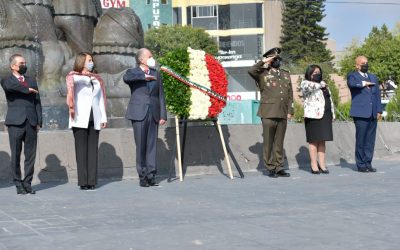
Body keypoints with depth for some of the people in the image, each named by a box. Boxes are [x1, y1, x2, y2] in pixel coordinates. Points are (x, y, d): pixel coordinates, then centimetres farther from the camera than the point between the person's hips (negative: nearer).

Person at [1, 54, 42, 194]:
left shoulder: (31, 81, 20)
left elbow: (37, 103, 16)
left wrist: (39, 122, 7)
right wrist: (27, 90, -8)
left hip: (31, 123, 3)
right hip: (15, 123, -3)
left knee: (30, 155, 2)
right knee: (16, 156, -1)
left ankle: (27, 183, 9)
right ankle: (19, 185, 5)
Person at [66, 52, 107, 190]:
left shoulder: (97, 79, 20)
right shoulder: (73, 76, 5)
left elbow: (101, 99, 17)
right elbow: (73, 80, -22)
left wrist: (103, 117, 9)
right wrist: (88, 78, -13)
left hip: (94, 118, 4)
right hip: (80, 119, -4)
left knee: (93, 149, 0)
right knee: (81, 149, -5)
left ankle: (92, 181, 1)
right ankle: (83, 182, -5)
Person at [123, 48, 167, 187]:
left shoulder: (156, 74, 16)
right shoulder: (133, 73, 6)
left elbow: (161, 95, 11)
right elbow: (126, 78, -20)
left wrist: (163, 115, 3)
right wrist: (144, 76, -16)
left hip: (153, 114, 3)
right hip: (139, 114, -3)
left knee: (152, 145, -1)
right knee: (141, 146, -2)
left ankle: (151, 175, 1)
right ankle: (142, 176, 3)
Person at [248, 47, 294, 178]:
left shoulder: (286, 74, 19)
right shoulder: (263, 73, 3)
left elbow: (290, 94, 17)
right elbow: (251, 71, -19)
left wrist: (290, 111, 9)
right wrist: (263, 61, -10)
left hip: (283, 114, 4)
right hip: (268, 113, -4)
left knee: (279, 142, 7)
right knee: (268, 142, 0)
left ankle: (279, 168, 13)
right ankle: (271, 168, 7)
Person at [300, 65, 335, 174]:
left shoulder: (323, 84, 22)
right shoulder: (305, 83, 0)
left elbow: (330, 99, 23)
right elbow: (310, 86, -26)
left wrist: (332, 114, 16)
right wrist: (320, 85, -9)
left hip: (325, 116, 6)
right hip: (314, 116, -6)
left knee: (322, 140, 6)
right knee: (314, 140, -5)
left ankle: (322, 164, 8)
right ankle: (314, 165, -2)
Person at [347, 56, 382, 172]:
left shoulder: (373, 77, 22)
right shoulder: (352, 76, 4)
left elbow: (377, 94, 18)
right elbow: (352, 83, -21)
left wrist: (379, 110, 8)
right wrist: (365, 83, -6)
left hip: (373, 114, 5)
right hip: (361, 114, -5)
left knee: (370, 140, 6)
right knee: (361, 140, -4)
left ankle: (368, 164, 12)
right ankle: (361, 165, 3)